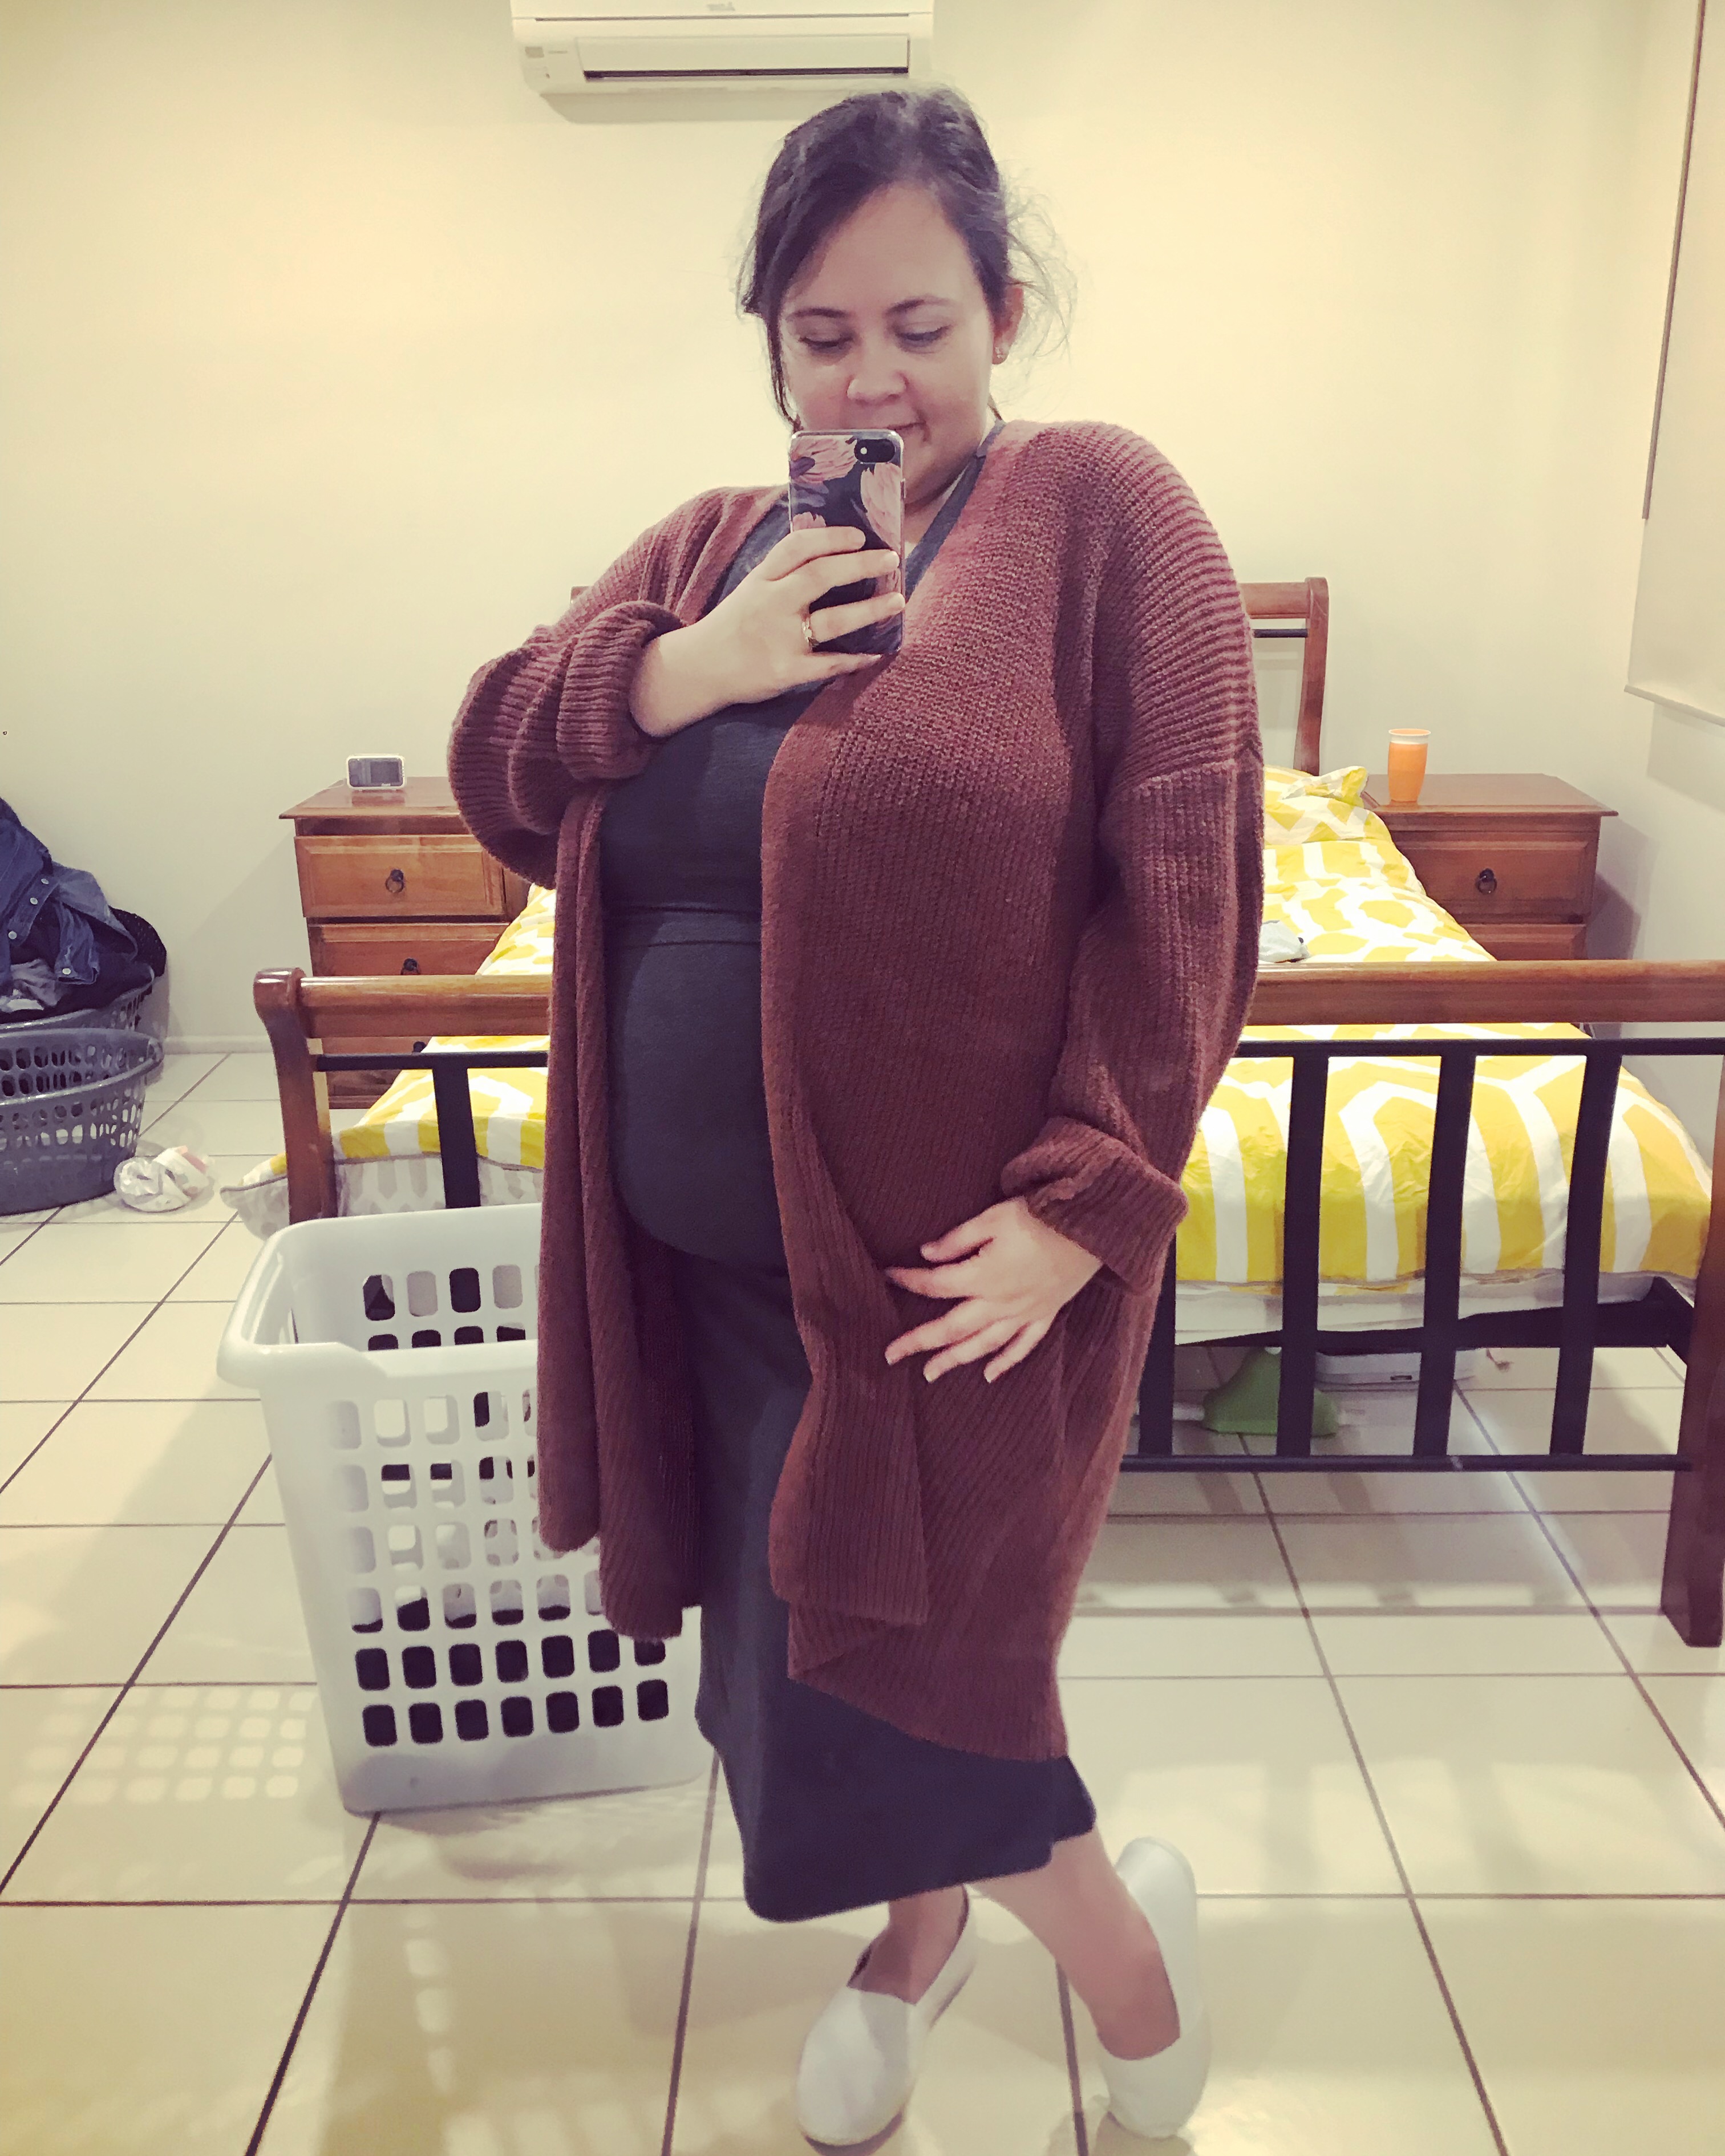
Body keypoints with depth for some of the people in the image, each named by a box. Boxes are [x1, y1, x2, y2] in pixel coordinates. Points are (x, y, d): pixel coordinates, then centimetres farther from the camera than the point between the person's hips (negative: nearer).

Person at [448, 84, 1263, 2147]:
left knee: (886, 1664, 4)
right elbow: (493, 765, 5)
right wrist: (688, 666, -13)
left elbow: (1181, 878, -13)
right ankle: (921, 1927, 50)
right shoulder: (707, 544, 10)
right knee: (794, 1646, 20)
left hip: (952, 1255, -6)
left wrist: (1089, 1196, -18)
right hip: (709, 1259, 6)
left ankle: (1128, 1929, 36)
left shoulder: (1097, 509, -7)